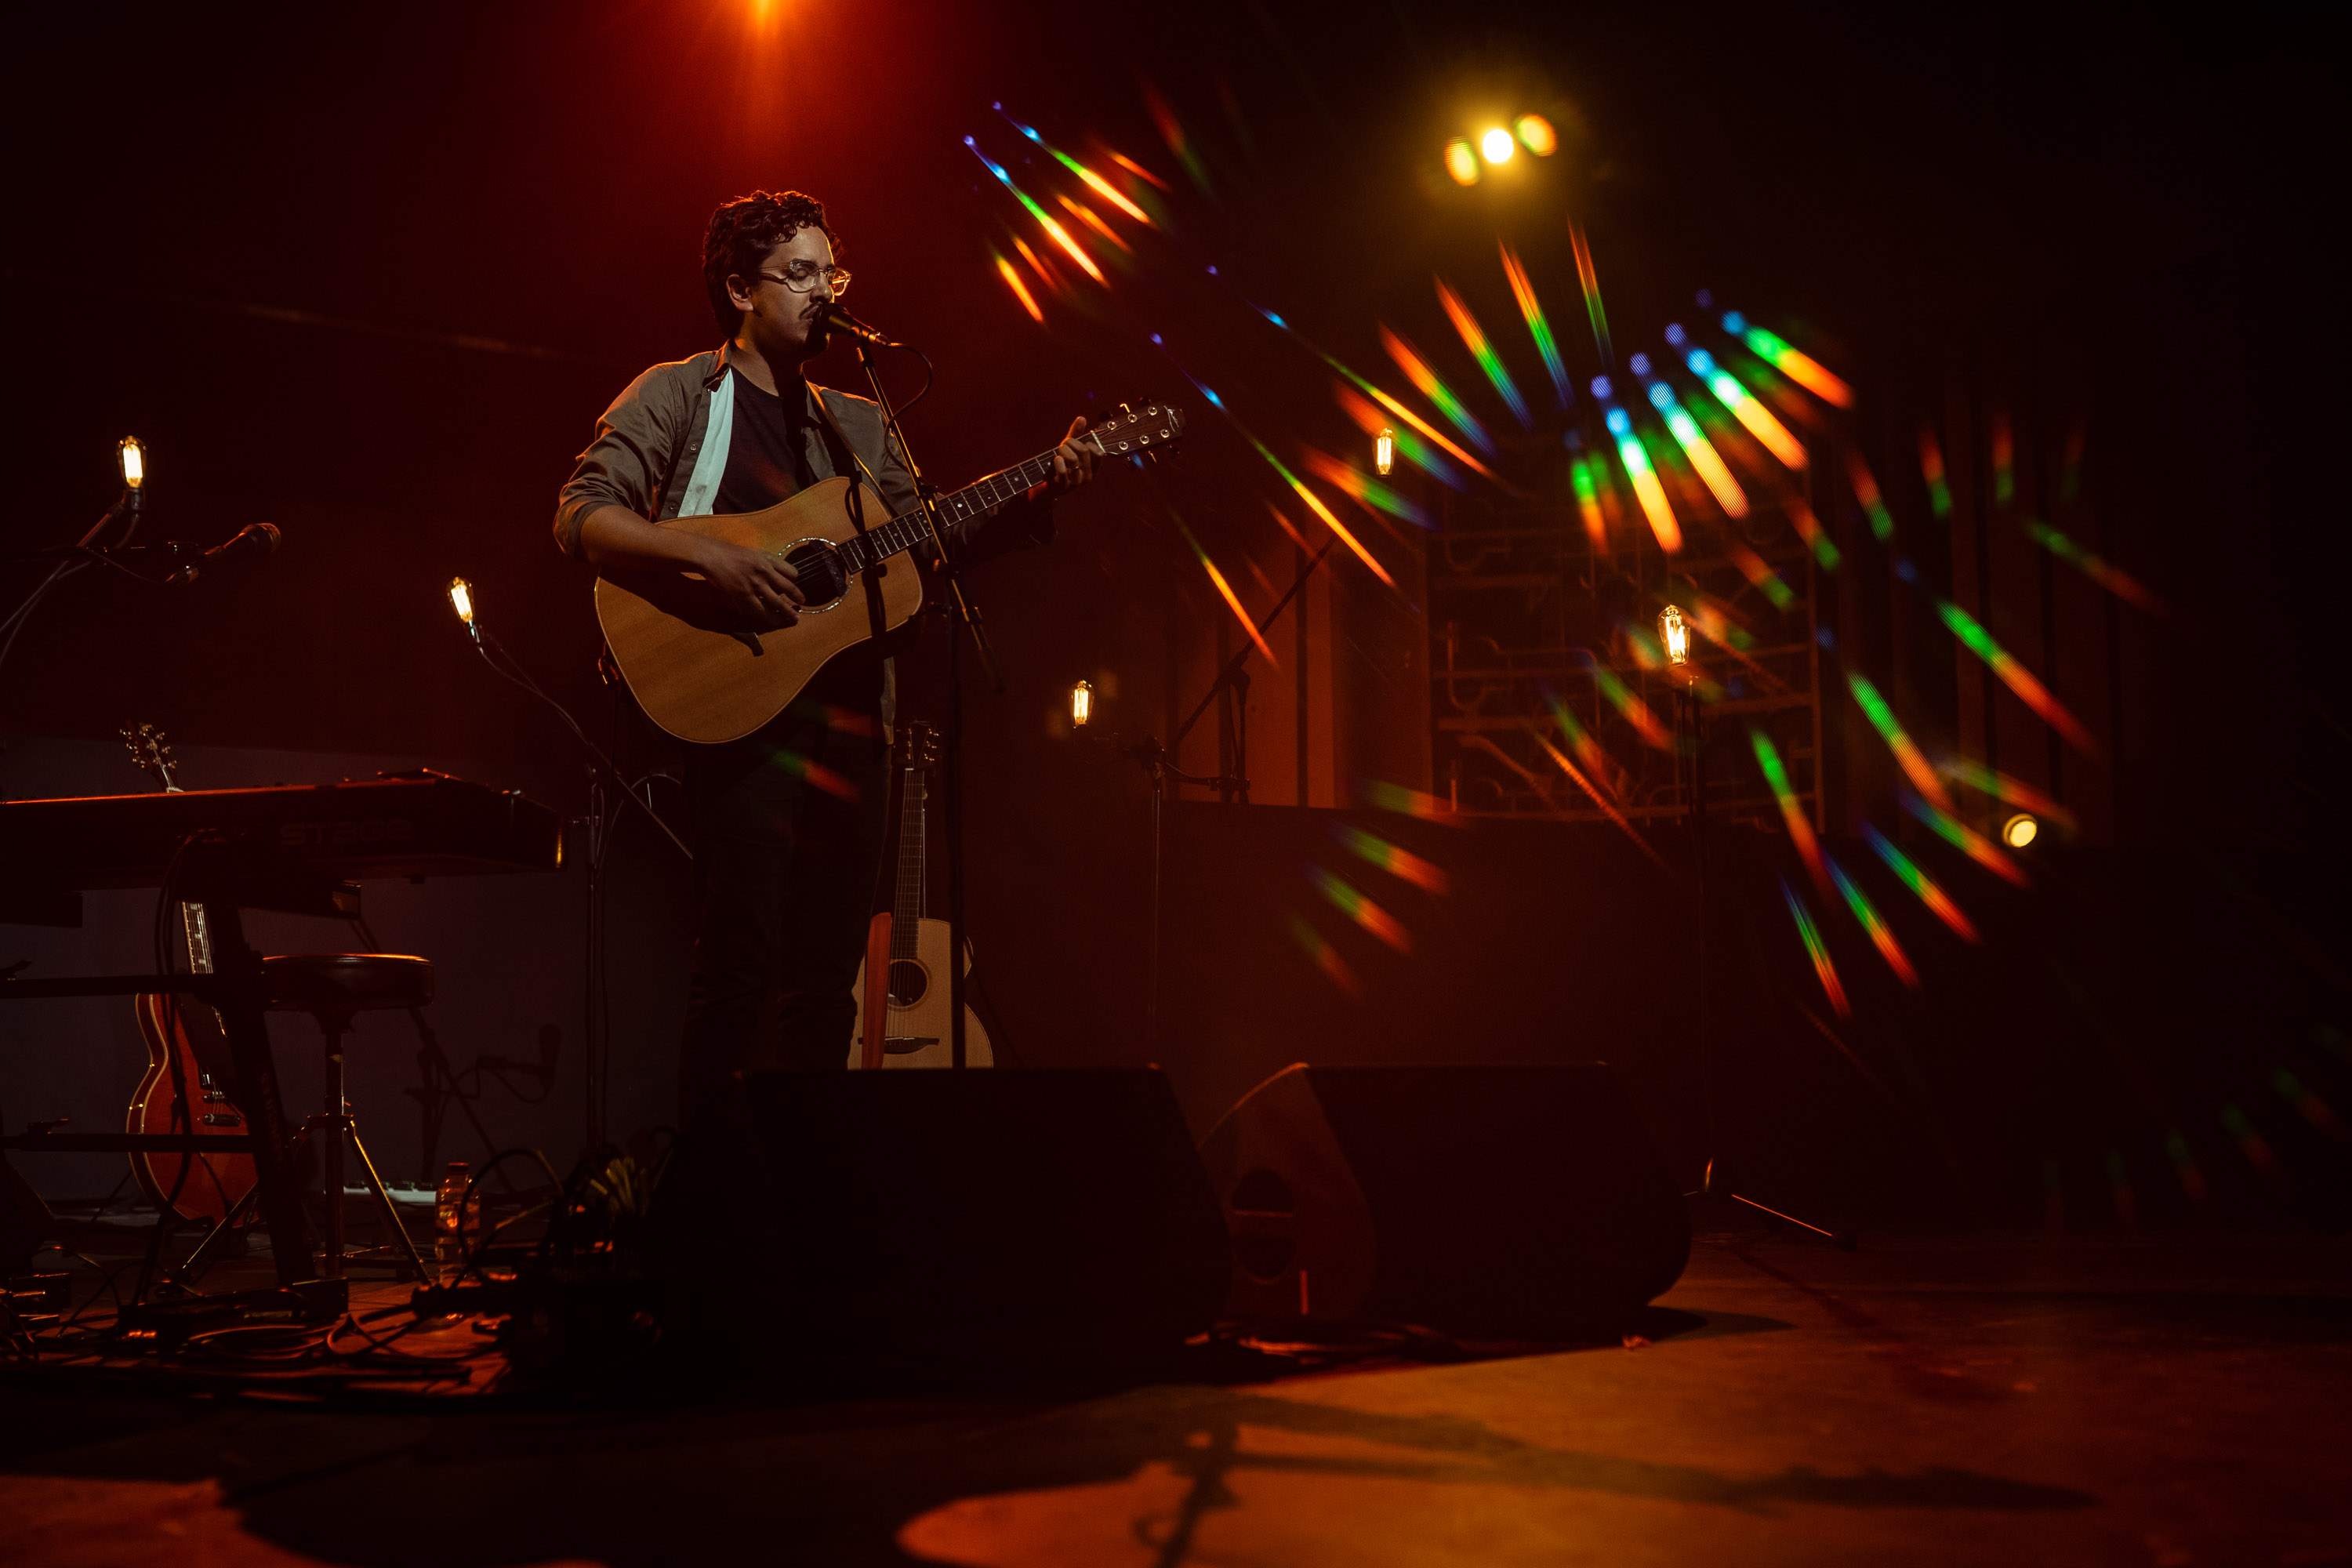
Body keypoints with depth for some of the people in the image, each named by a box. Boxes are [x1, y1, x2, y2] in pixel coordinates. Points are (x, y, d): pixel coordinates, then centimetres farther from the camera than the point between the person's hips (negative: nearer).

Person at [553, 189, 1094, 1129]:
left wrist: (1039, 496, 2)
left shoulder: (855, 425, 21)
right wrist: (707, 559, -21)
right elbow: (582, 517, -8)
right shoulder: (678, 396, 3)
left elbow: (928, 542, 16)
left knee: (826, 973, 6)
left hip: (848, 716, 6)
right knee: (742, 963, -13)